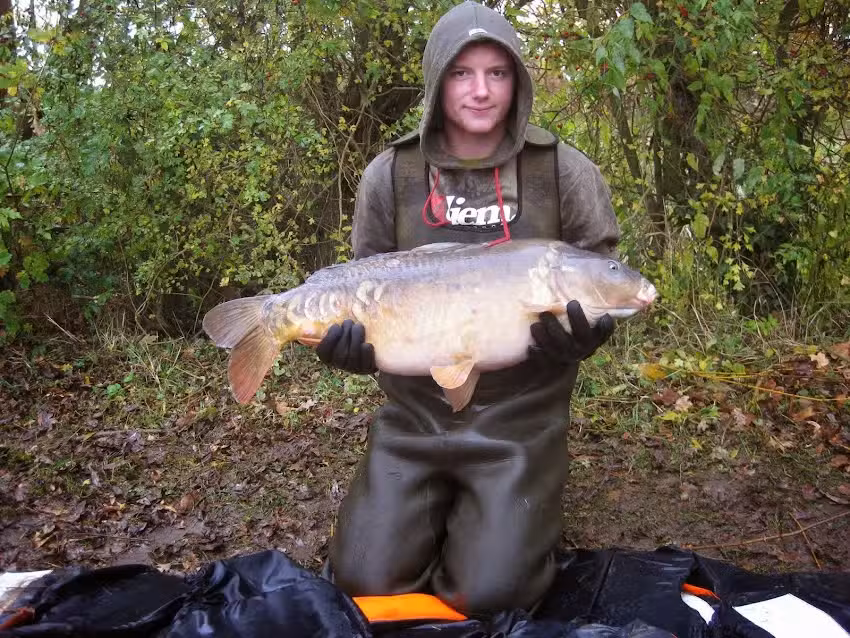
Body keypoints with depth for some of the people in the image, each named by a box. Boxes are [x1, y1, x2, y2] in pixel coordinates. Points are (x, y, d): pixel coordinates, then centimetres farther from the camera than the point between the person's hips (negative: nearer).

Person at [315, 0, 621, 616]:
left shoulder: (566, 173, -4)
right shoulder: (390, 175, 0)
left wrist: (586, 331, -21)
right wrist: (350, 339, -15)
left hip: (518, 419, -1)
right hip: (412, 414, 2)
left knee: (491, 592, -9)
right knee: (365, 582, -1)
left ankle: (517, 512, 25)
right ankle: (438, 509, 30)